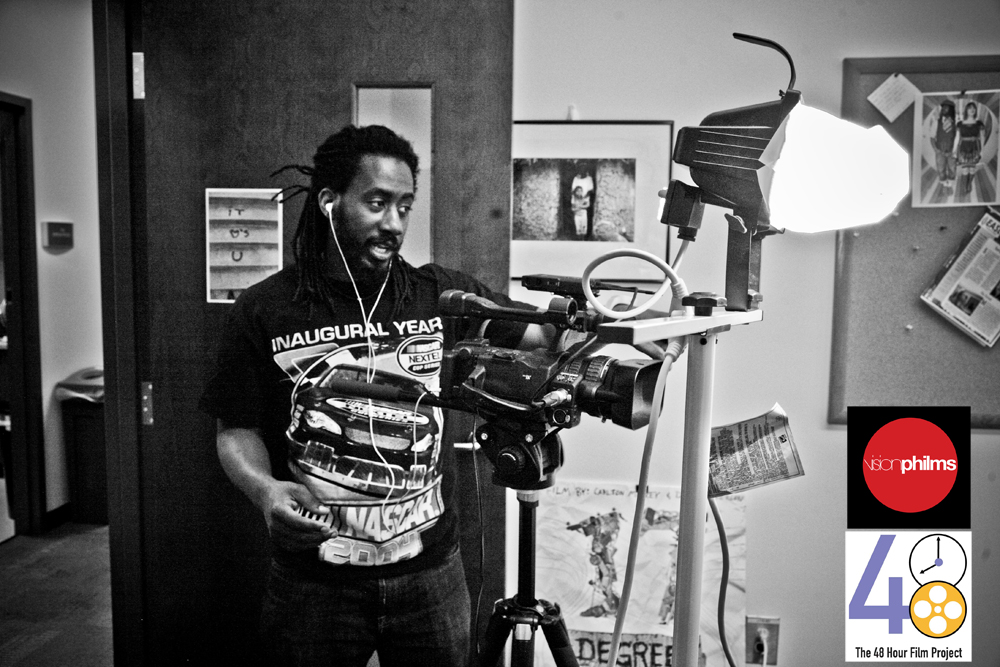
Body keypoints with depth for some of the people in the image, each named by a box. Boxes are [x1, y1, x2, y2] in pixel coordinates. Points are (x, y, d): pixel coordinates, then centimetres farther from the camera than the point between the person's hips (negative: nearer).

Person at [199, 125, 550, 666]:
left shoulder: (442, 293, -3)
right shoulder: (264, 309, -7)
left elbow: (547, 332, 2)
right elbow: (237, 429, -1)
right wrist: (265, 490, -20)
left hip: (431, 574, 2)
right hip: (314, 581, -1)